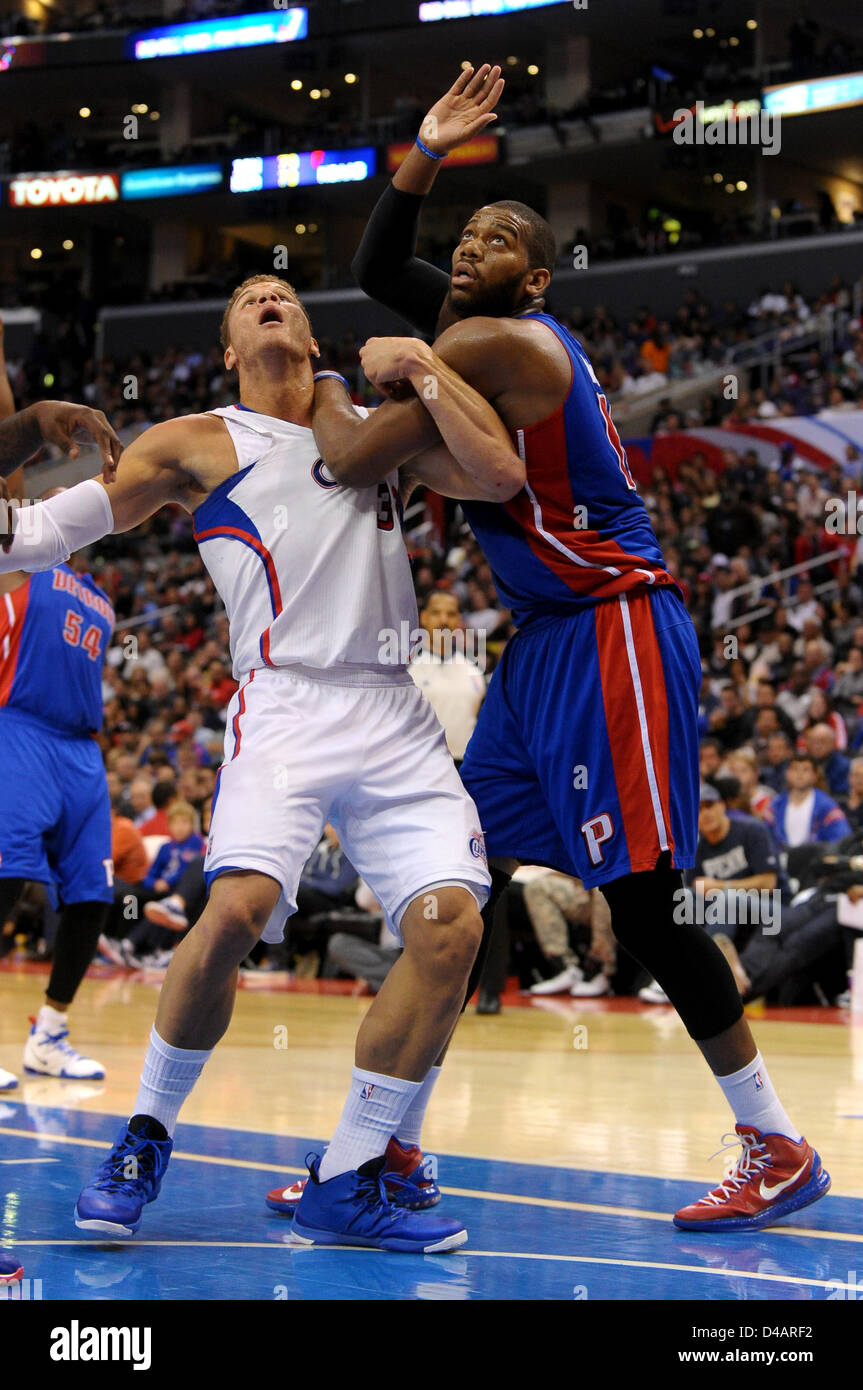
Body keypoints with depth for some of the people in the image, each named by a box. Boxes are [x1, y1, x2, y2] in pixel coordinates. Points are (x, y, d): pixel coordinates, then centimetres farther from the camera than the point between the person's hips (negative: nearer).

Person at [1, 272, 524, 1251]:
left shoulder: (379, 426, 20)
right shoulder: (196, 444, 13)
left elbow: (500, 476, 5)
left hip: (395, 717, 3)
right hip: (284, 704, -3)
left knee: (450, 924, -15)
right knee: (236, 908, -27)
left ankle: (345, 1183, -4)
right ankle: (145, 1138, -2)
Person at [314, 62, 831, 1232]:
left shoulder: (502, 342, -15)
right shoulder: (468, 328, 13)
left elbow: (355, 460, -17)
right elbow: (376, 272, 24)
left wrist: (323, 388, 5)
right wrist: (426, 153, 12)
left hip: (614, 632, -10)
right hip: (542, 644, 10)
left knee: (642, 897, -11)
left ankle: (780, 1150, -1)